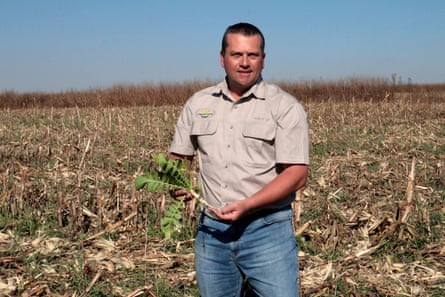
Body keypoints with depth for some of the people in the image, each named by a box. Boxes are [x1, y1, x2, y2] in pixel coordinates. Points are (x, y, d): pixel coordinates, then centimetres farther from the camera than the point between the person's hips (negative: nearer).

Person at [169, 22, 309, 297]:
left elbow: (297, 175, -11)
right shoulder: (198, 104, 9)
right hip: (211, 230, 4)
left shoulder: (286, 107, -5)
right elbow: (178, 156, 16)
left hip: (267, 229, -4)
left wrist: (247, 205, -23)